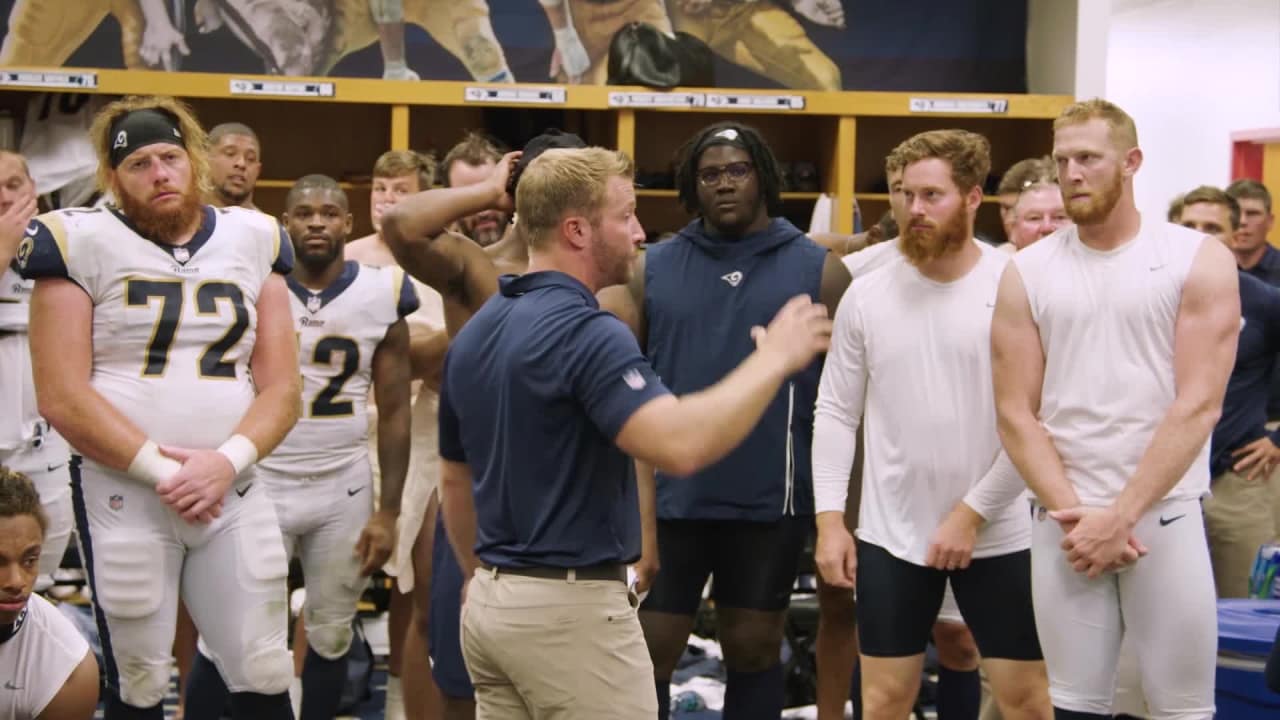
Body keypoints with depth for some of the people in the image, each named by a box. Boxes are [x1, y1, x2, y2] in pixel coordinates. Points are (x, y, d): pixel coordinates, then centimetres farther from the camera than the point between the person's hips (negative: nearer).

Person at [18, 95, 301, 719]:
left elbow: (281, 389, 4)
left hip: (233, 492, 3)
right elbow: (62, 398, -9)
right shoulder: (82, 243, -2)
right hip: (122, 495, -3)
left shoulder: (253, 242, 9)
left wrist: (228, 462, -13)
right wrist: (162, 471, -15)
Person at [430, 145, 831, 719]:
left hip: (489, 606, 9)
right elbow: (680, 445, -32)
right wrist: (773, 359, -20)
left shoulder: (474, 334, 10)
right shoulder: (584, 332, -18)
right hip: (572, 608, -9)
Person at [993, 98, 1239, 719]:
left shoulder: (1199, 261, -1)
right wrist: (1073, 512, -10)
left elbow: (1198, 406, -8)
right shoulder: (1027, 273, 6)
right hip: (1064, 521, 2)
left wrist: (1121, 515, -13)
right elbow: (1015, 414, 3)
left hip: (1164, 516, -2)